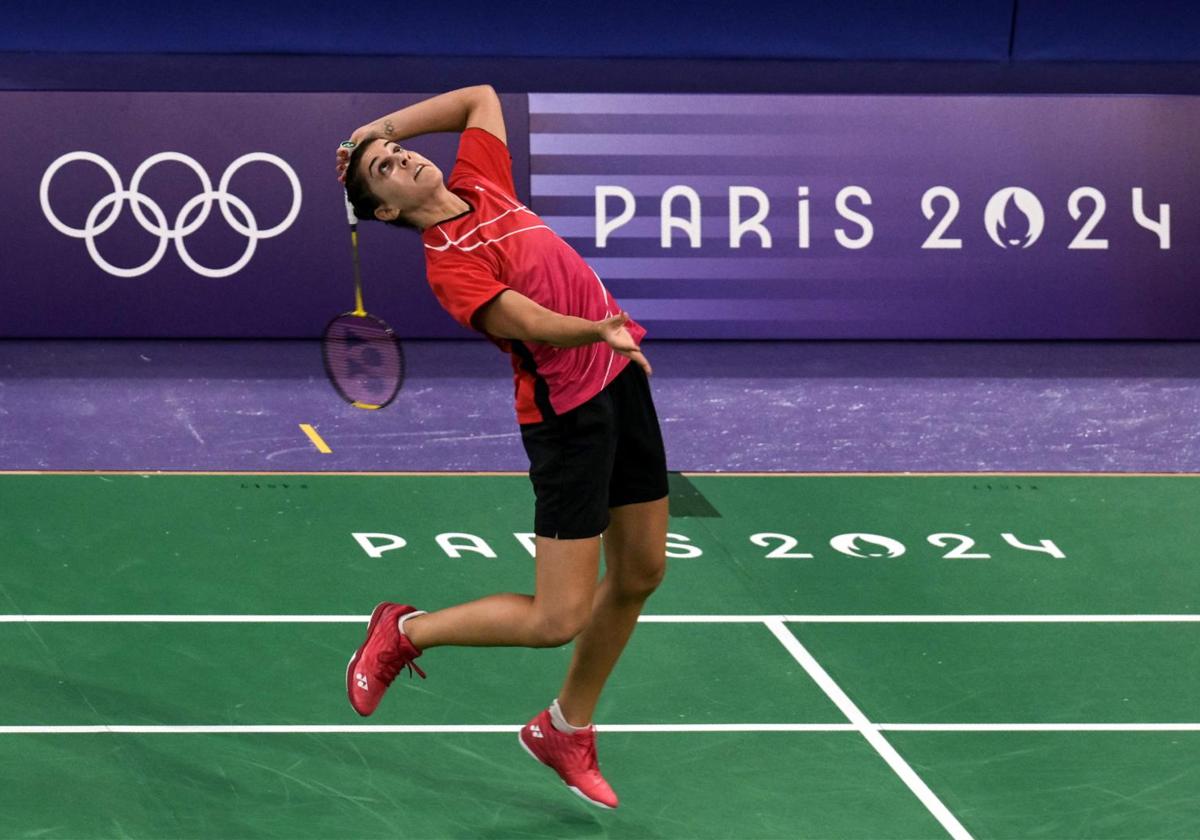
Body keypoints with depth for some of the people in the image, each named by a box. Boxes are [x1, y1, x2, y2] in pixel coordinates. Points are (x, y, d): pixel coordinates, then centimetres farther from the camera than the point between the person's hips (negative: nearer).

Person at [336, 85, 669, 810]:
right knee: (558, 618, -8)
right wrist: (601, 329, -46)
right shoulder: (448, 265, -15)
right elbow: (531, 323, -28)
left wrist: (383, 125, 13)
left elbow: (482, 97, 22)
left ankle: (567, 730, 32)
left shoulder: (481, 183, 7)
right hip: (569, 412, -8)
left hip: (622, 378, 8)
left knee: (640, 573, 14)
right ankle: (404, 633, 16)